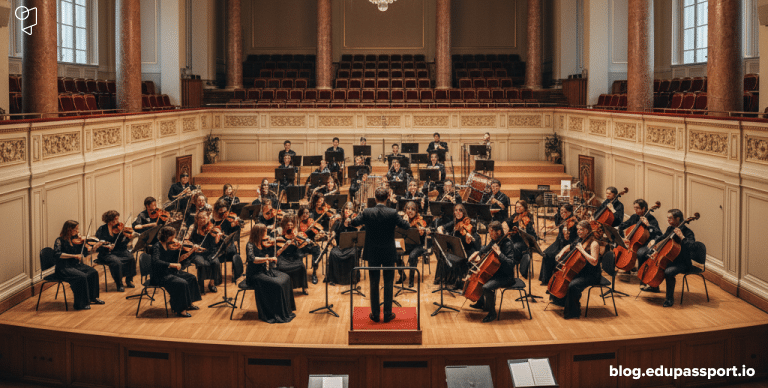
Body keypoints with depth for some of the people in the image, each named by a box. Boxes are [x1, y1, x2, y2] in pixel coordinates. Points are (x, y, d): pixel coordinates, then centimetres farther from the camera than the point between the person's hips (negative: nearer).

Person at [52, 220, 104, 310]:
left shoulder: (75, 239, 8)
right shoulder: (60, 240, -11)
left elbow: (83, 254, 9)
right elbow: (57, 254, -27)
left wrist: (84, 243, -8)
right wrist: (74, 256, -29)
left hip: (75, 265, 7)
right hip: (63, 268, -7)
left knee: (93, 272, -10)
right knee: (82, 276, -28)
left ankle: (92, 298, 5)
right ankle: (80, 304, -18)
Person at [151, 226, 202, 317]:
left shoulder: (169, 246, 6)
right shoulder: (157, 247, -19)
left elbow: (179, 259, 10)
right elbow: (155, 261, -36)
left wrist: (191, 251, 1)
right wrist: (171, 264, -38)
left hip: (169, 273, 10)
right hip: (159, 276, -10)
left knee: (191, 278, 12)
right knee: (182, 283, -26)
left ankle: (189, 304, 23)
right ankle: (180, 310, -16)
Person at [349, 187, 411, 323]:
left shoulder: (367, 213, -11)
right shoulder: (392, 213, -13)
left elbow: (355, 222, 4)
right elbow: (407, 226, -6)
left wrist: (348, 221, 27)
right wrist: (404, 220, 17)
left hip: (372, 253, 1)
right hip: (389, 253, -1)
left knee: (374, 284, 10)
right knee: (388, 284, 9)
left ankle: (375, 314, 15)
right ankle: (388, 314, 13)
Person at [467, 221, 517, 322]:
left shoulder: (507, 244, -22)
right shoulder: (494, 241, 5)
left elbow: (511, 263, -32)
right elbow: (485, 249, 26)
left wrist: (499, 253, -36)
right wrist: (478, 253, 8)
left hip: (506, 277, -10)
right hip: (495, 272, 10)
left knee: (487, 287, -31)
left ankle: (492, 313, -11)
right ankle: (481, 303, 41)